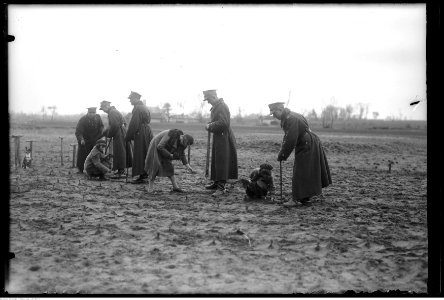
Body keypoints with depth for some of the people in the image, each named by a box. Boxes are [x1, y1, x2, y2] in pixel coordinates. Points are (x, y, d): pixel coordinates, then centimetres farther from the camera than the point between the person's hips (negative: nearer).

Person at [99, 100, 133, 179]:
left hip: (119, 134, -10)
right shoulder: (113, 111, 17)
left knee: (118, 152, -7)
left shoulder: (112, 113, -16)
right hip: (122, 132, 10)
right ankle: (121, 169, 22)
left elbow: (114, 126, -23)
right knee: (120, 152, 15)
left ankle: (120, 172, -5)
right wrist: (104, 133, 20)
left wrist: (109, 135, -11)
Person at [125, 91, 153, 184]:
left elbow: (133, 124, -18)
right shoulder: (144, 107, 14)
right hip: (147, 132, 9)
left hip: (140, 134, -9)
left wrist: (128, 137, -11)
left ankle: (141, 176, -4)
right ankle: (145, 172, 21)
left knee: (139, 155, -5)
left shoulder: (137, 108, -15)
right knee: (145, 153, 14)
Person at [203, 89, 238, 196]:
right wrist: (210, 125, 7)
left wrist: (210, 126, -16)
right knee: (216, 161, 17)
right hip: (218, 137, 10)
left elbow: (223, 123, -27)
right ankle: (216, 183, 28)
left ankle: (221, 187, -8)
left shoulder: (222, 106, -18)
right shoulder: (215, 106, 13)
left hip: (223, 138, -10)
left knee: (221, 162, -9)